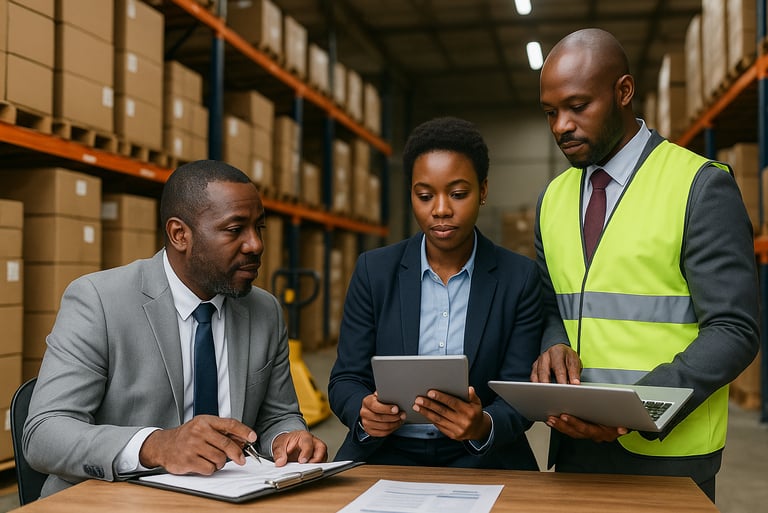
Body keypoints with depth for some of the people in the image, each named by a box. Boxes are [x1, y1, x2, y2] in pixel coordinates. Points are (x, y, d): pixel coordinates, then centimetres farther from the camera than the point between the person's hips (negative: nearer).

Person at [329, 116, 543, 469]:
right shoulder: (374, 271, 2)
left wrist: (484, 426, -26)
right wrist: (365, 413, -20)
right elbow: (345, 379, 3)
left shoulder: (519, 278, 0)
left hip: (481, 459, 0)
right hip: (384, 455, 1)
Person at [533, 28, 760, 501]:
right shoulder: (553, 196, 7)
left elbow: (734, 331, -13)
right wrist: (556, 345, -9)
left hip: (667, 453, -5)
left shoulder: (701, 186, -10)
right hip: (575, 443, 5)